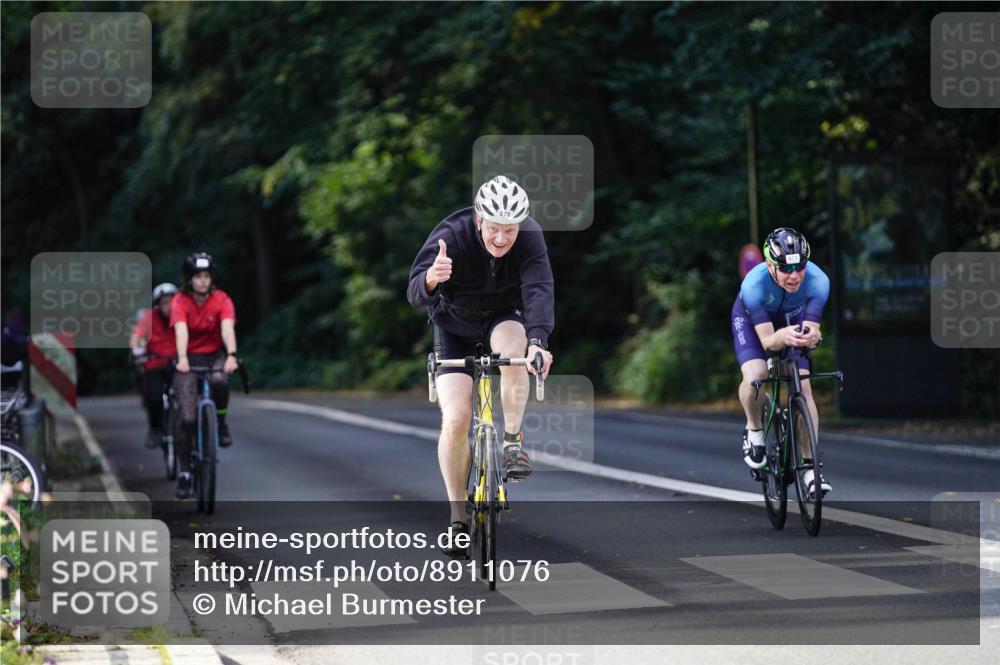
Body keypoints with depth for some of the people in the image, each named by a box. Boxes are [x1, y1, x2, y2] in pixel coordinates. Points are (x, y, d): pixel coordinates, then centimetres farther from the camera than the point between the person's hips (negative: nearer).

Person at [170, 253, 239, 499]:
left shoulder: (222, 300, -14)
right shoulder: (180, 302, -14)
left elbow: (227, 328, -29)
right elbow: (181, 331, -30)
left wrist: (231, 356, -47)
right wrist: (182, 359, -48)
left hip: (215, 356, 0)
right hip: (190, 359, 0)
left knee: (219, 381, -36)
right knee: (186, 418, -10)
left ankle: (221, 422, -7)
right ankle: (184, 473, 1)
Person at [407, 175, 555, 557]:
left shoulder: (529, 237, -26)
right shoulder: (451, 236, -30)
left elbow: (539, 289, -39)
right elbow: (415, 294, -41)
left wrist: (538, 340, -57)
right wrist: (431, 279, -65)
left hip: (504, 316, 1)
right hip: (455, 323, -1)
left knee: (513, 349, -36)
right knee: (455, 419, -16)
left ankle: (513, 439, -16)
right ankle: (458, 516, 0)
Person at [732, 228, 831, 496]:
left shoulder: (818, 281, -35)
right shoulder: (754, 284, -40)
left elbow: (812, 329, -35)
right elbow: (766, 341, -39)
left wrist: (811, 336, -58)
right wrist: (782, 336, -61)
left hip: (794, 318, 2)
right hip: (752, 318, -2)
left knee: (803, 385, -12)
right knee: (755, 376, -27)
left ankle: (810, 465, -4)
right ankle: (754, 430, 3)